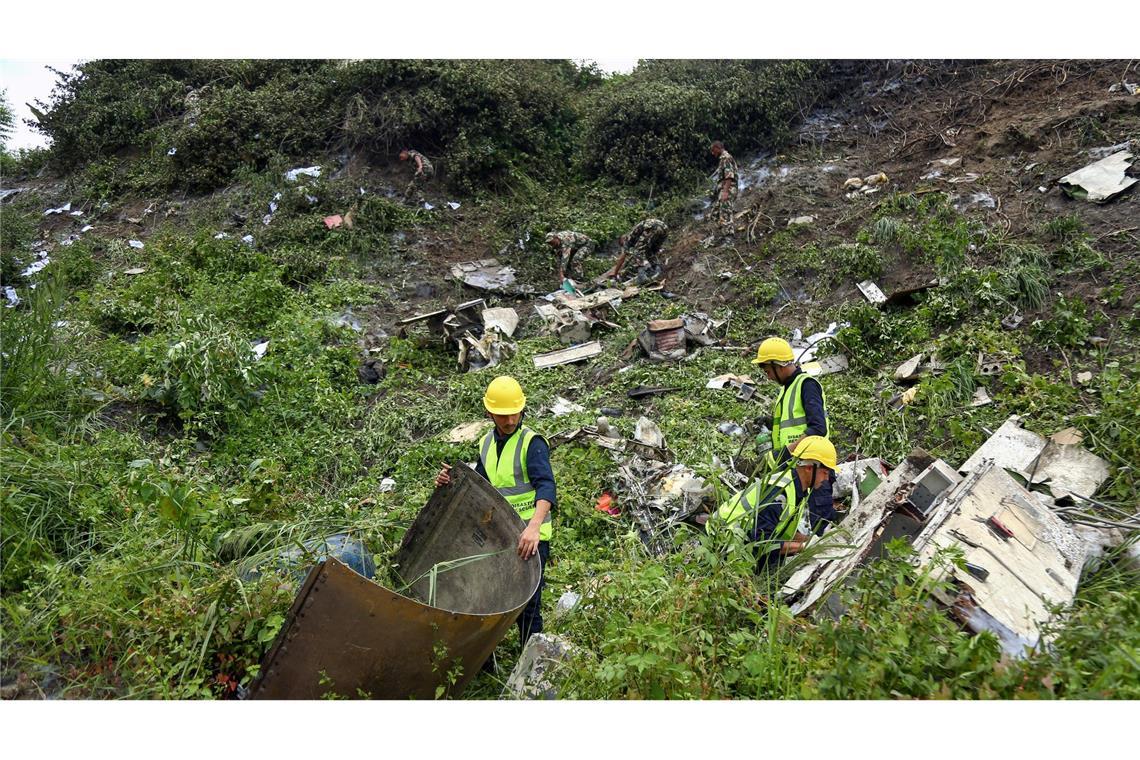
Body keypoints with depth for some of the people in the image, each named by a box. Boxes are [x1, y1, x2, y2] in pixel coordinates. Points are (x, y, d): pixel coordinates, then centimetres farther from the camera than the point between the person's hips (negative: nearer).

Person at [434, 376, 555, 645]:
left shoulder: (532, 443, -13)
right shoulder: (486, 443, 9)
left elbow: (546, 486, -27)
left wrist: (534, 526, -43)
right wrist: (451, 483, -2)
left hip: (529, 537, -7)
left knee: (526, 605, -2)